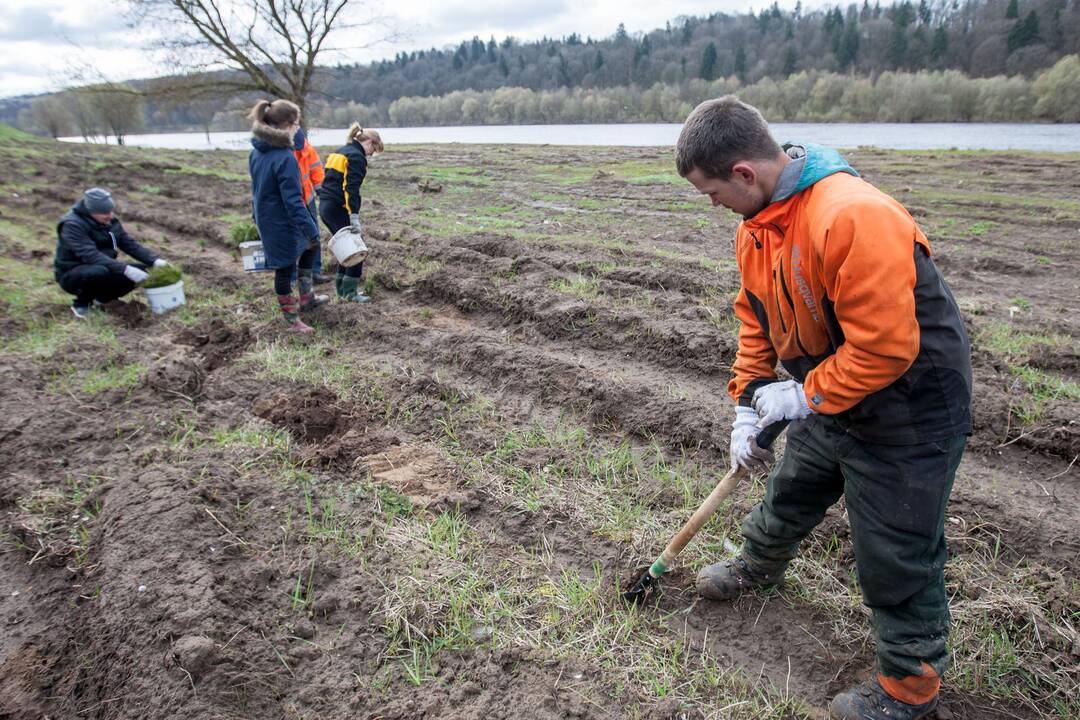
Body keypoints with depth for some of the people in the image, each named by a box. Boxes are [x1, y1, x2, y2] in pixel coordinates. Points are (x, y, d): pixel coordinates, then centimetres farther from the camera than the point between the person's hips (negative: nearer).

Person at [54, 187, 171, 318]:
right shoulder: (72, 224, -22)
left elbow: (129, 243, -1)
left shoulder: (110, 221, 0)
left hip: (103, 269, 7)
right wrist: (125, 269, -43)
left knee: (142, 271, -11)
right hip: (72, 275, -7)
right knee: (99, 271, -39)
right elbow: (91, 255, -33)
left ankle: (102, 297, 9)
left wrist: (154, 260, -18)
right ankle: (81, 304, -8)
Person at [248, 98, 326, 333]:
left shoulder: (257, 152, 3)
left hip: (266, 219, 9)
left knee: (309, 246, 27)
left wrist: (258, 216, 24)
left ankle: (306, 298, 36)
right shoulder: (285, 158, -25)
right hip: (283, 224, -9)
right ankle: (291, 319, 22)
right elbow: (293, 200, -27)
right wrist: (311, 230, -24)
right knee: (285, 269, 5)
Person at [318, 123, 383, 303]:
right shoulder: (357, 156, -10)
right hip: (338, 208, -9)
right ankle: (350, 292, 1)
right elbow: (351, 189, -20)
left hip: (325, 205, 9)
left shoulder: (340, 151, 19)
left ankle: (342, 287, 21)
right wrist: (354, 217, -23)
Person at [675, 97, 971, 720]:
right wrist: (749, 405, 3)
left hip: (908, 409, -8)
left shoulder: (853, 218, -34)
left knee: (896, 555, 5)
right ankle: (760, 565, 57)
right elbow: (756, 319, 7)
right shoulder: (757, 222, -2)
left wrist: (805, 396, -20)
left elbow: (885, 346, -33)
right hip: (828, 402, 8)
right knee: (791, 492, 27)